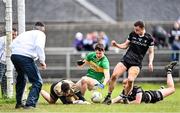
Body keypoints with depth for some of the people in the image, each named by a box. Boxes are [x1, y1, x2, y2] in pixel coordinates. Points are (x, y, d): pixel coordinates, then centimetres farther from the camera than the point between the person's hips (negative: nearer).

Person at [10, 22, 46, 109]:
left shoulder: (25, 33, 29)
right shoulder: (40, 34, 11)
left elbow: (12, 45, 19)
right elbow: (39, 46, -10)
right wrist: (42, 61, -7)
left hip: (14, 55, 7)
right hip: (26, 57, -7)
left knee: (21, 78, 31)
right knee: (37, 82, -2)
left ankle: (18, 103, 36)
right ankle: (30, 104, -16)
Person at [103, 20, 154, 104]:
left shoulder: (149, 38, -3)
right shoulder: (132, 34, 4)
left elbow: (151, 52, 5)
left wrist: (150, 62, -10)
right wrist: (116, 45, -3)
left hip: (136, 63, -3)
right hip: (126, 60, 3)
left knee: (130, 80, -25)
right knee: (114, 75, -17)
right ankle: (108, 97, -5)